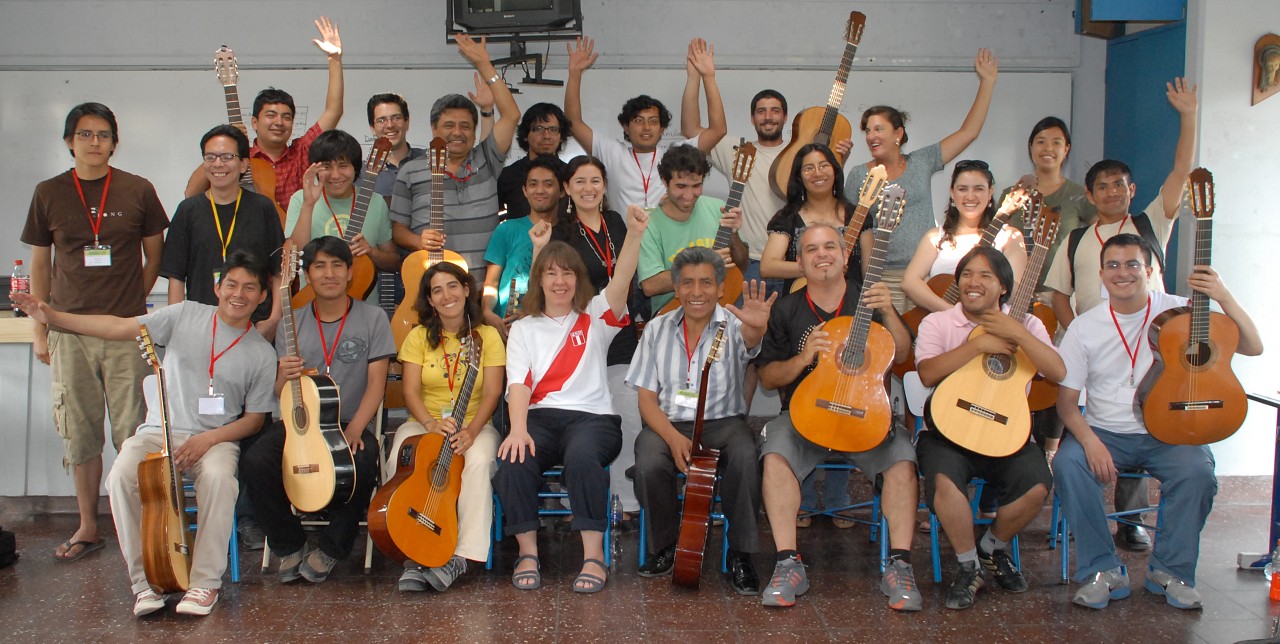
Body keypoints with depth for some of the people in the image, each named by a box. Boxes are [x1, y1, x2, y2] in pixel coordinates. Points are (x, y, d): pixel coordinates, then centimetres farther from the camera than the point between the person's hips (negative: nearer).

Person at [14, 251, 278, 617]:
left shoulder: (261, 354, 4)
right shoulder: (186, 316, 4)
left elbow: (254, 418, 6)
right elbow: (120, 328, 0)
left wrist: (208, 439, -11)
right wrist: (52, 318, -9)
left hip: (215, 439, -1)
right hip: (159, 432, 1)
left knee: (219, 477, -35)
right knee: (121, 476, -29)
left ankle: (205, 582, -21)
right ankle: (145, 581, -16)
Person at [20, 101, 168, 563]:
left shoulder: (138, 191, 2)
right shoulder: (49, 193, 6)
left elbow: (155, 256, 11)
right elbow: (40, 264, 11)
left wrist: (132, 302, 4)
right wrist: (40, 329, 9)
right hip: (69, 331, 2)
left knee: (130, 431, -1)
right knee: (79, 433, 7)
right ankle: (87, 527, 18)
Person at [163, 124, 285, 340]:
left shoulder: (263, 208, 5)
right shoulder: (188, 211, 6)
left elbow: (279, 273, 7)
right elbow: (176, 277, 6)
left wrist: (274, 319, -5)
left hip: (258, 328, 0)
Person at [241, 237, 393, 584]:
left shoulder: (372, 318, 3)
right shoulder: (292, 323, 10)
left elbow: (376, 383, -4)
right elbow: (282, 396, 11)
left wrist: (354, 430, -19)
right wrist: (284, 377, -15)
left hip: (350, 423, -2)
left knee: (362, 464, -34)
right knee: (257, 461, -26)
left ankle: (330, 548, -8)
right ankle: (290, 547, -3)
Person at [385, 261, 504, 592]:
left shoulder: (487, 336, 3)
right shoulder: (419, 336, 7)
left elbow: (492, 393, -5)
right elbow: (411, 392, -2)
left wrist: (471, 431, -24)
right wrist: (431, 422, -23)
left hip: (474, 425, -1)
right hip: (424, 423, 1)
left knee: (479, 463, -36)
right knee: (399, 463, -32)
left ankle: (461, 557, -34)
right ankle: (414, 556, -29)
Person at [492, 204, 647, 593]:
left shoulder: (595, 318, 13)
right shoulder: (524, 328, 17)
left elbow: (621, 282, -8)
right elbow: (518, 382, 1)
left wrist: (634, 235, -27)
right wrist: (518, 429, -19)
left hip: (592, 416, -1)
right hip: (540, 416, 2)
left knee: (582, 456, -37)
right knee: (514, 461, -31)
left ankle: (594, 556, -29)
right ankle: (527, 553, -16)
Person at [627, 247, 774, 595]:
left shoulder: (732, 326, 0)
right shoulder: (658, 329, 7)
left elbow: (748, 341, -27)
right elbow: (647, 398, 4)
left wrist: (757, 328, -54)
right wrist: (673, 437, -14)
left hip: (723, 421, -1)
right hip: (669, 423, 2)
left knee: (745, 458, -33)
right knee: (648, 465, -30)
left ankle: (740, 555, -13)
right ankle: (664, 547, -1)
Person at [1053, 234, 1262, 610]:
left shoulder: (1180, 312, -1)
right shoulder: (1085, 327, 2)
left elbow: (1253, 348, -6)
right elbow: (1066, 399, 1)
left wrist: (1224, 298, -21)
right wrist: (1089, 440, -19)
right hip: (1105, 432, 1)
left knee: (1198, 471, -30)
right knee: (1067, 464, -29)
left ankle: (1169, 571, -7)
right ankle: (1103, 571, -14)